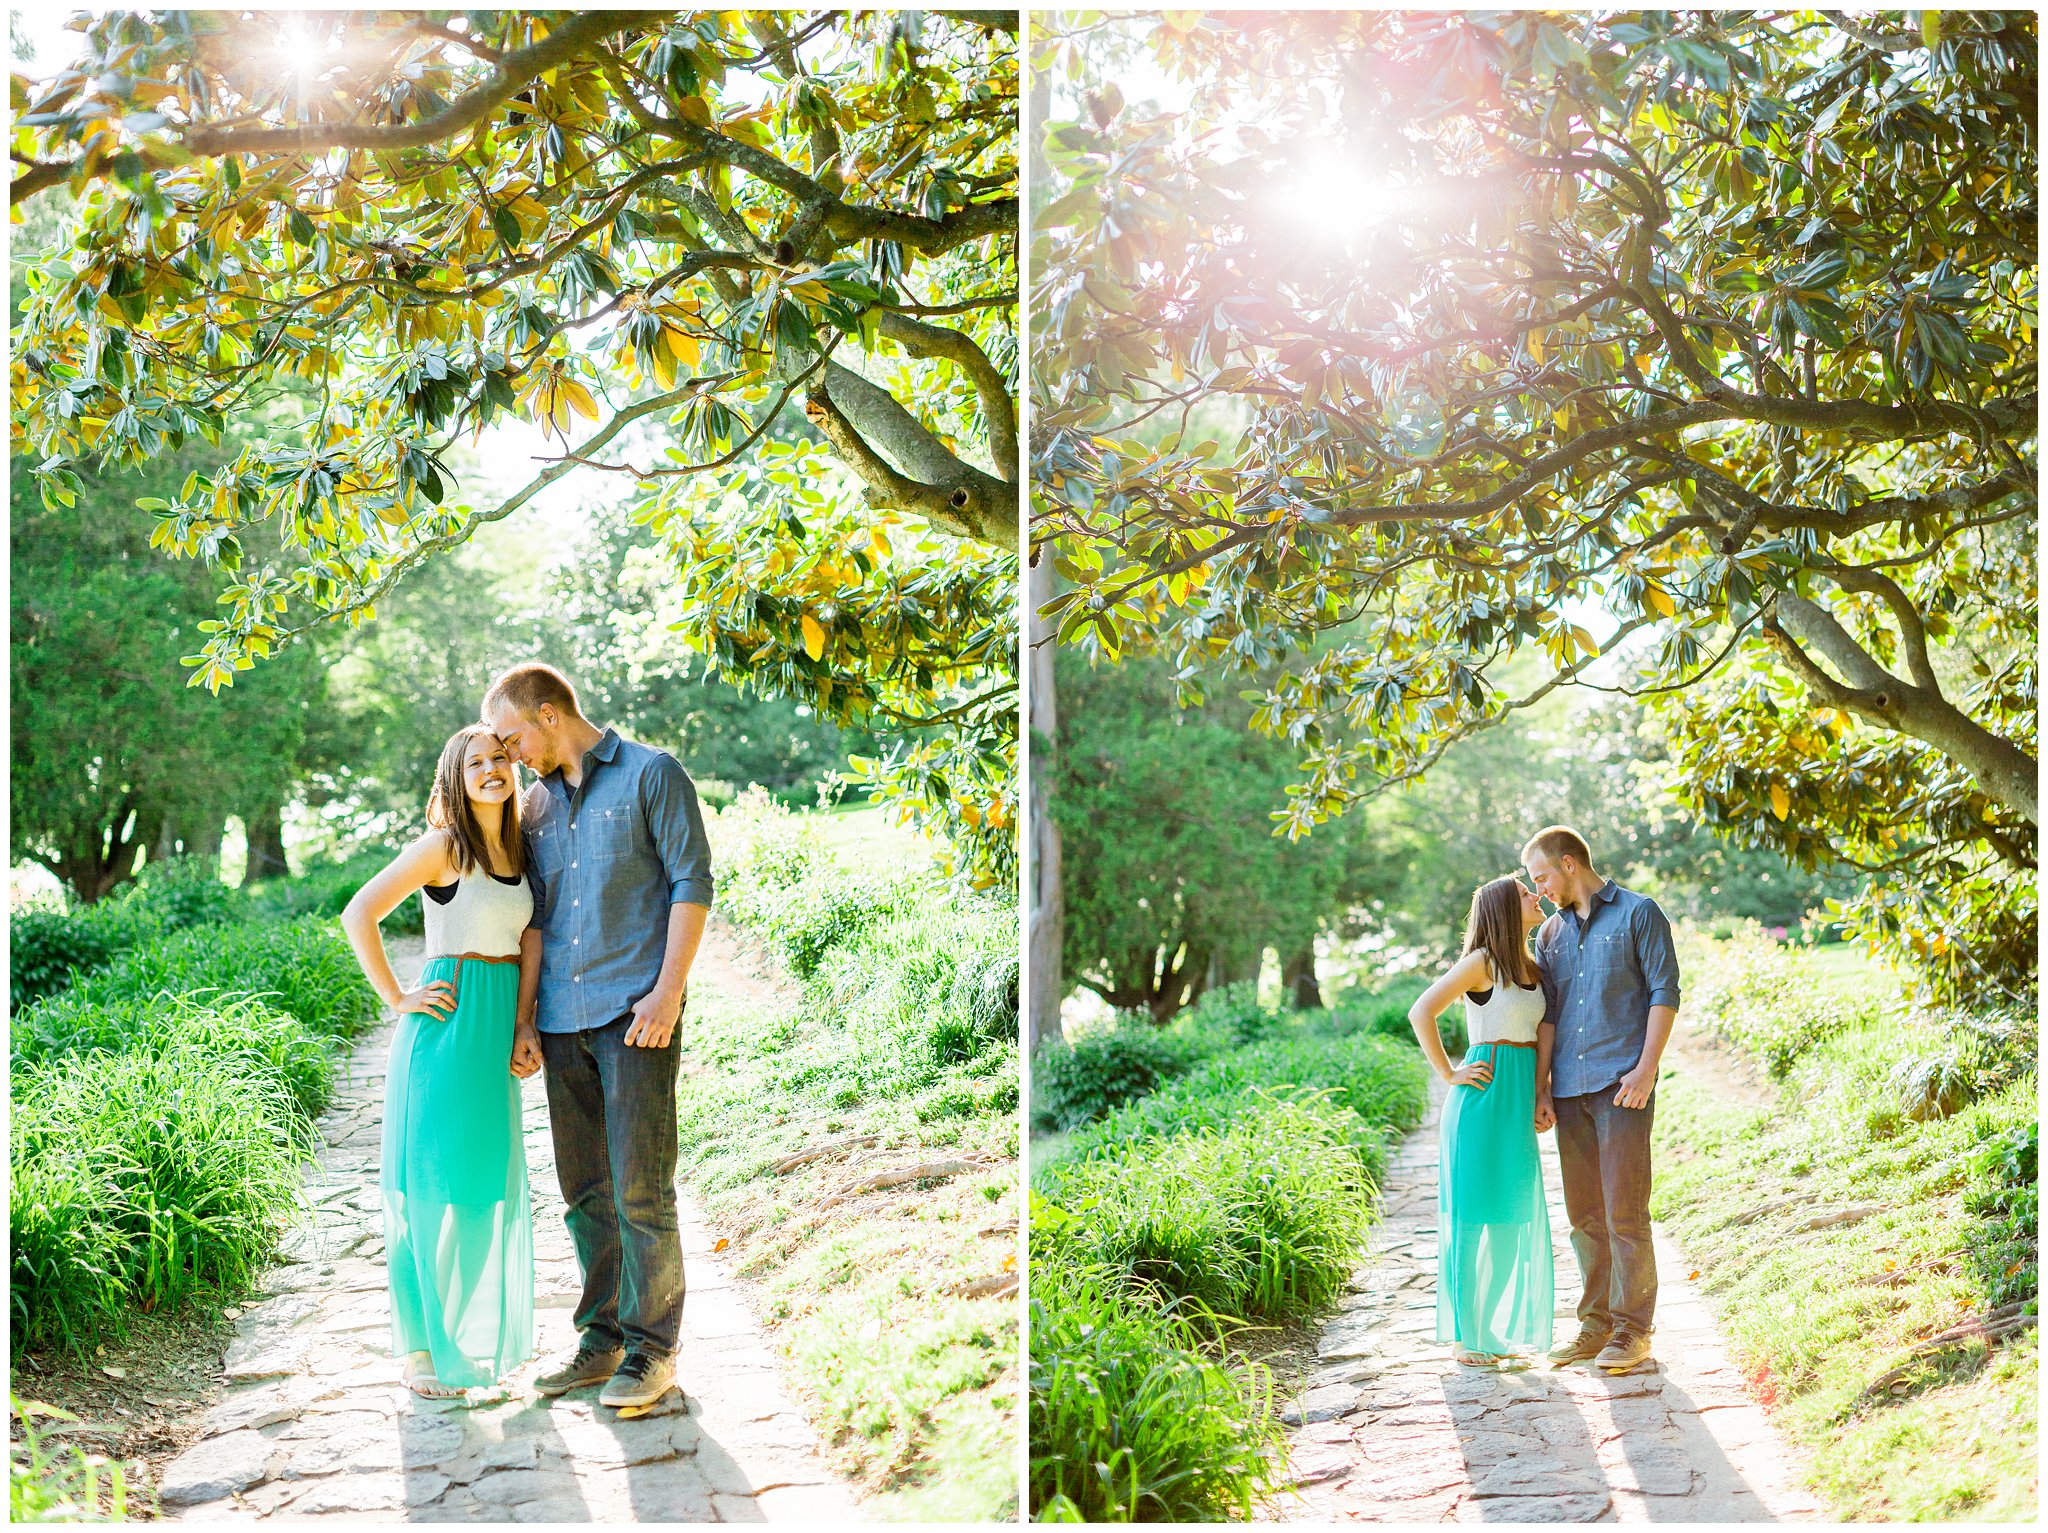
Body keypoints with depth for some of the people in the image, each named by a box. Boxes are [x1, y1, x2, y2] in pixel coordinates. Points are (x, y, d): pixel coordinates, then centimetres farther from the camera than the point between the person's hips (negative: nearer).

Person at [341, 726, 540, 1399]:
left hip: (496, 1033, 7)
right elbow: (358, 915, -11)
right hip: (445, 1026, -6)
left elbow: (531, 941, 11)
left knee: (487, 1183, 11)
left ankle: (470, 1333, 25)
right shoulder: (444, 846, -9)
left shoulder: (517, 848, 11)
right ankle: (420, 1344, 8)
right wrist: (396, 999, -9)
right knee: (433, 1185, -1)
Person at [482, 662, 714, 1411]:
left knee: (640, 1189, -7)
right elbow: (533, 919, 19)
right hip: (563, 1020, 6)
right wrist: (524, 1018, 10)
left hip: (634, 1012, -6)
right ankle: (601, 1339, 18)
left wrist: (667, 992, -13)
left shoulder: (652, 775, 0)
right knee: (584, 1190, 9)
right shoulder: (536, 805, 17)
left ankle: (652, 1348, 3)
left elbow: (692, 882, -6)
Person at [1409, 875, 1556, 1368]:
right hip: (1484, 1096, -8)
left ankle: (1496, 1333, 22)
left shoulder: (1532, 968, 13)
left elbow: (1544, 1035, 15)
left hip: (1518, 1104, 8)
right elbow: (1421, 1013, -14)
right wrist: (1449, 1074, -10)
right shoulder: (1483, 962, -9)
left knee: (1515, 1217, 11)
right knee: (1474, 1217, -1)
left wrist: (1541, 1095, 5)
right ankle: (1467, 1339, 6)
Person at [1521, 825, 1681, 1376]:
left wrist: (1646, 1069, -12)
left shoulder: (1638, 914, 2)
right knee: (1584, 1214, 7)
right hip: (1570, 1088, 6)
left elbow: (1665, 993, -3)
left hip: (1621, 1083, -6)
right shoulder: (1550, 933, 18)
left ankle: (1633, 1329, 0)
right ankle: (1596, 1323, 15)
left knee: (1625, 1211, -7)